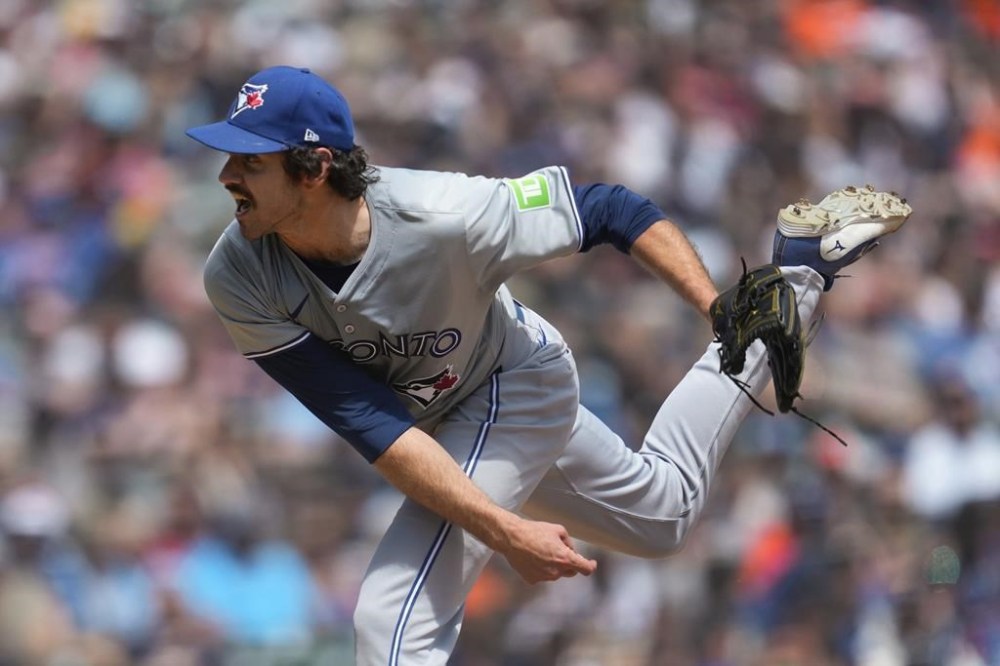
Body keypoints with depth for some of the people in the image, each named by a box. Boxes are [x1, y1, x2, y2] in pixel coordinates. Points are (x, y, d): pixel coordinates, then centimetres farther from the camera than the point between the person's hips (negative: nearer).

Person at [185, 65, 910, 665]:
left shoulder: (442, 219, -37)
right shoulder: (239, 278, -28)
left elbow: (607, 208, -22)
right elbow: (369, 423, -29)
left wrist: (723, 312, -31)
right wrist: (504, 531, -36)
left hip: (517, 390, -5)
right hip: (435, 418, 5)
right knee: (662, 516, 28)